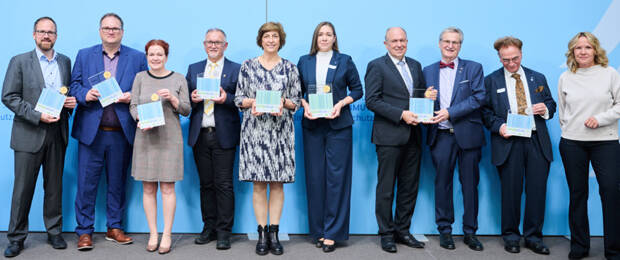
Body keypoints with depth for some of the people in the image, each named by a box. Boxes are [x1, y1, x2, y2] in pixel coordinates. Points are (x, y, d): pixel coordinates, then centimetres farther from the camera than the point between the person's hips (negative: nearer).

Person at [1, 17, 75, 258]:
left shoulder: (65, 62, 10)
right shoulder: (19, 61, -1)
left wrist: (71, 101, -4)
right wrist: (38, 116, -17)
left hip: (57, 133, 3)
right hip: (29, 134, -3)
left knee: (54, 186, 10)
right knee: (23, 187, 3)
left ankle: (54, 232, 22)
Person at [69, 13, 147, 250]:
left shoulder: (137, 58, 7)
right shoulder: (84, 55, 10)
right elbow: (73, 86, 8)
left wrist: (132, 97, -12)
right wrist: (85, 95, -13)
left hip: (121, 133, 0)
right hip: (91, 130, 0)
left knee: (117, 183, 10)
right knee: (86, 182, 1)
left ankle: (114, 228, 22)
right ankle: (84, 231, 12)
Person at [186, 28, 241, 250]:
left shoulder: (235, 70, 4)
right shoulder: (193, 69, 16)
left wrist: (226, 99, -19)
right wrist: (192, 98, -8)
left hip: (223, 135, -4)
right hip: (200, 135, 4)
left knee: (224, 185, -3)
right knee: (206, 184, 10)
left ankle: (224, 231, 5)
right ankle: (209, 227, 20)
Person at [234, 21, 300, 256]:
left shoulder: (290, 68, 8)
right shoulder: (247, 66, 7)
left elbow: (296, 102, 8)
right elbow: (238, 99, 7)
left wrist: (283, 102, -12)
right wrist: (253, 102, -12)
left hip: (280, 130, 0)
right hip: (254, 129, 0)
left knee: (277, 183, 2)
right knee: (258, 184, 1)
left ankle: (274, 233, 11)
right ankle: (262, 234, 10)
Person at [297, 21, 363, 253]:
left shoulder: (345, 61, 6)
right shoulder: (304, 62, 11)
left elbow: (357, 90, 6)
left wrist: (341, 103, -9)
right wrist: (304, 104, -7)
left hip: (338, 125, -2)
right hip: (312, 125, 2)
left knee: (336, 177, -4)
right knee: (314, 177, 3)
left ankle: (333, 232, 3)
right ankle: (318, 230, 14)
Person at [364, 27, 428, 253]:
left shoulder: (415, 65, 16)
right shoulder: (376, 66, -2)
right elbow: (372, 101, -11)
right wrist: (401, 114, -17)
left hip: (412, 136, 6)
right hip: (389, 136, -6)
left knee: (409, 186, 11)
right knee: (386, 188, 1)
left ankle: (403, 230, 23)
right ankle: (386, 234, 12)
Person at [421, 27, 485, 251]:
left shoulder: (473, 68, 5)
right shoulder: (428, 71, 12)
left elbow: (479, 98, -7)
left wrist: (450, 112, -16)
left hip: (467, 134, -1)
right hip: (440, 135, 2)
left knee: (470, 183, 5)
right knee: (442, 182, 6)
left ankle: (470, 232, 17)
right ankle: (444, 230, 17)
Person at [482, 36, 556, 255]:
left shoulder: (538, 78, 15)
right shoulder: (491, 80, 7)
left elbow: (551, 104, 20)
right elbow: (486, 111, 3)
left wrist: (546, 108, -3)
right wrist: (499, 126, -15)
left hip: (537, 142, 3)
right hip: (508, 142, -2)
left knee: (538, 190, 3)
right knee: (511, 191, 2)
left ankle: (533, 237, 16)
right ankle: (510, 236, 17)